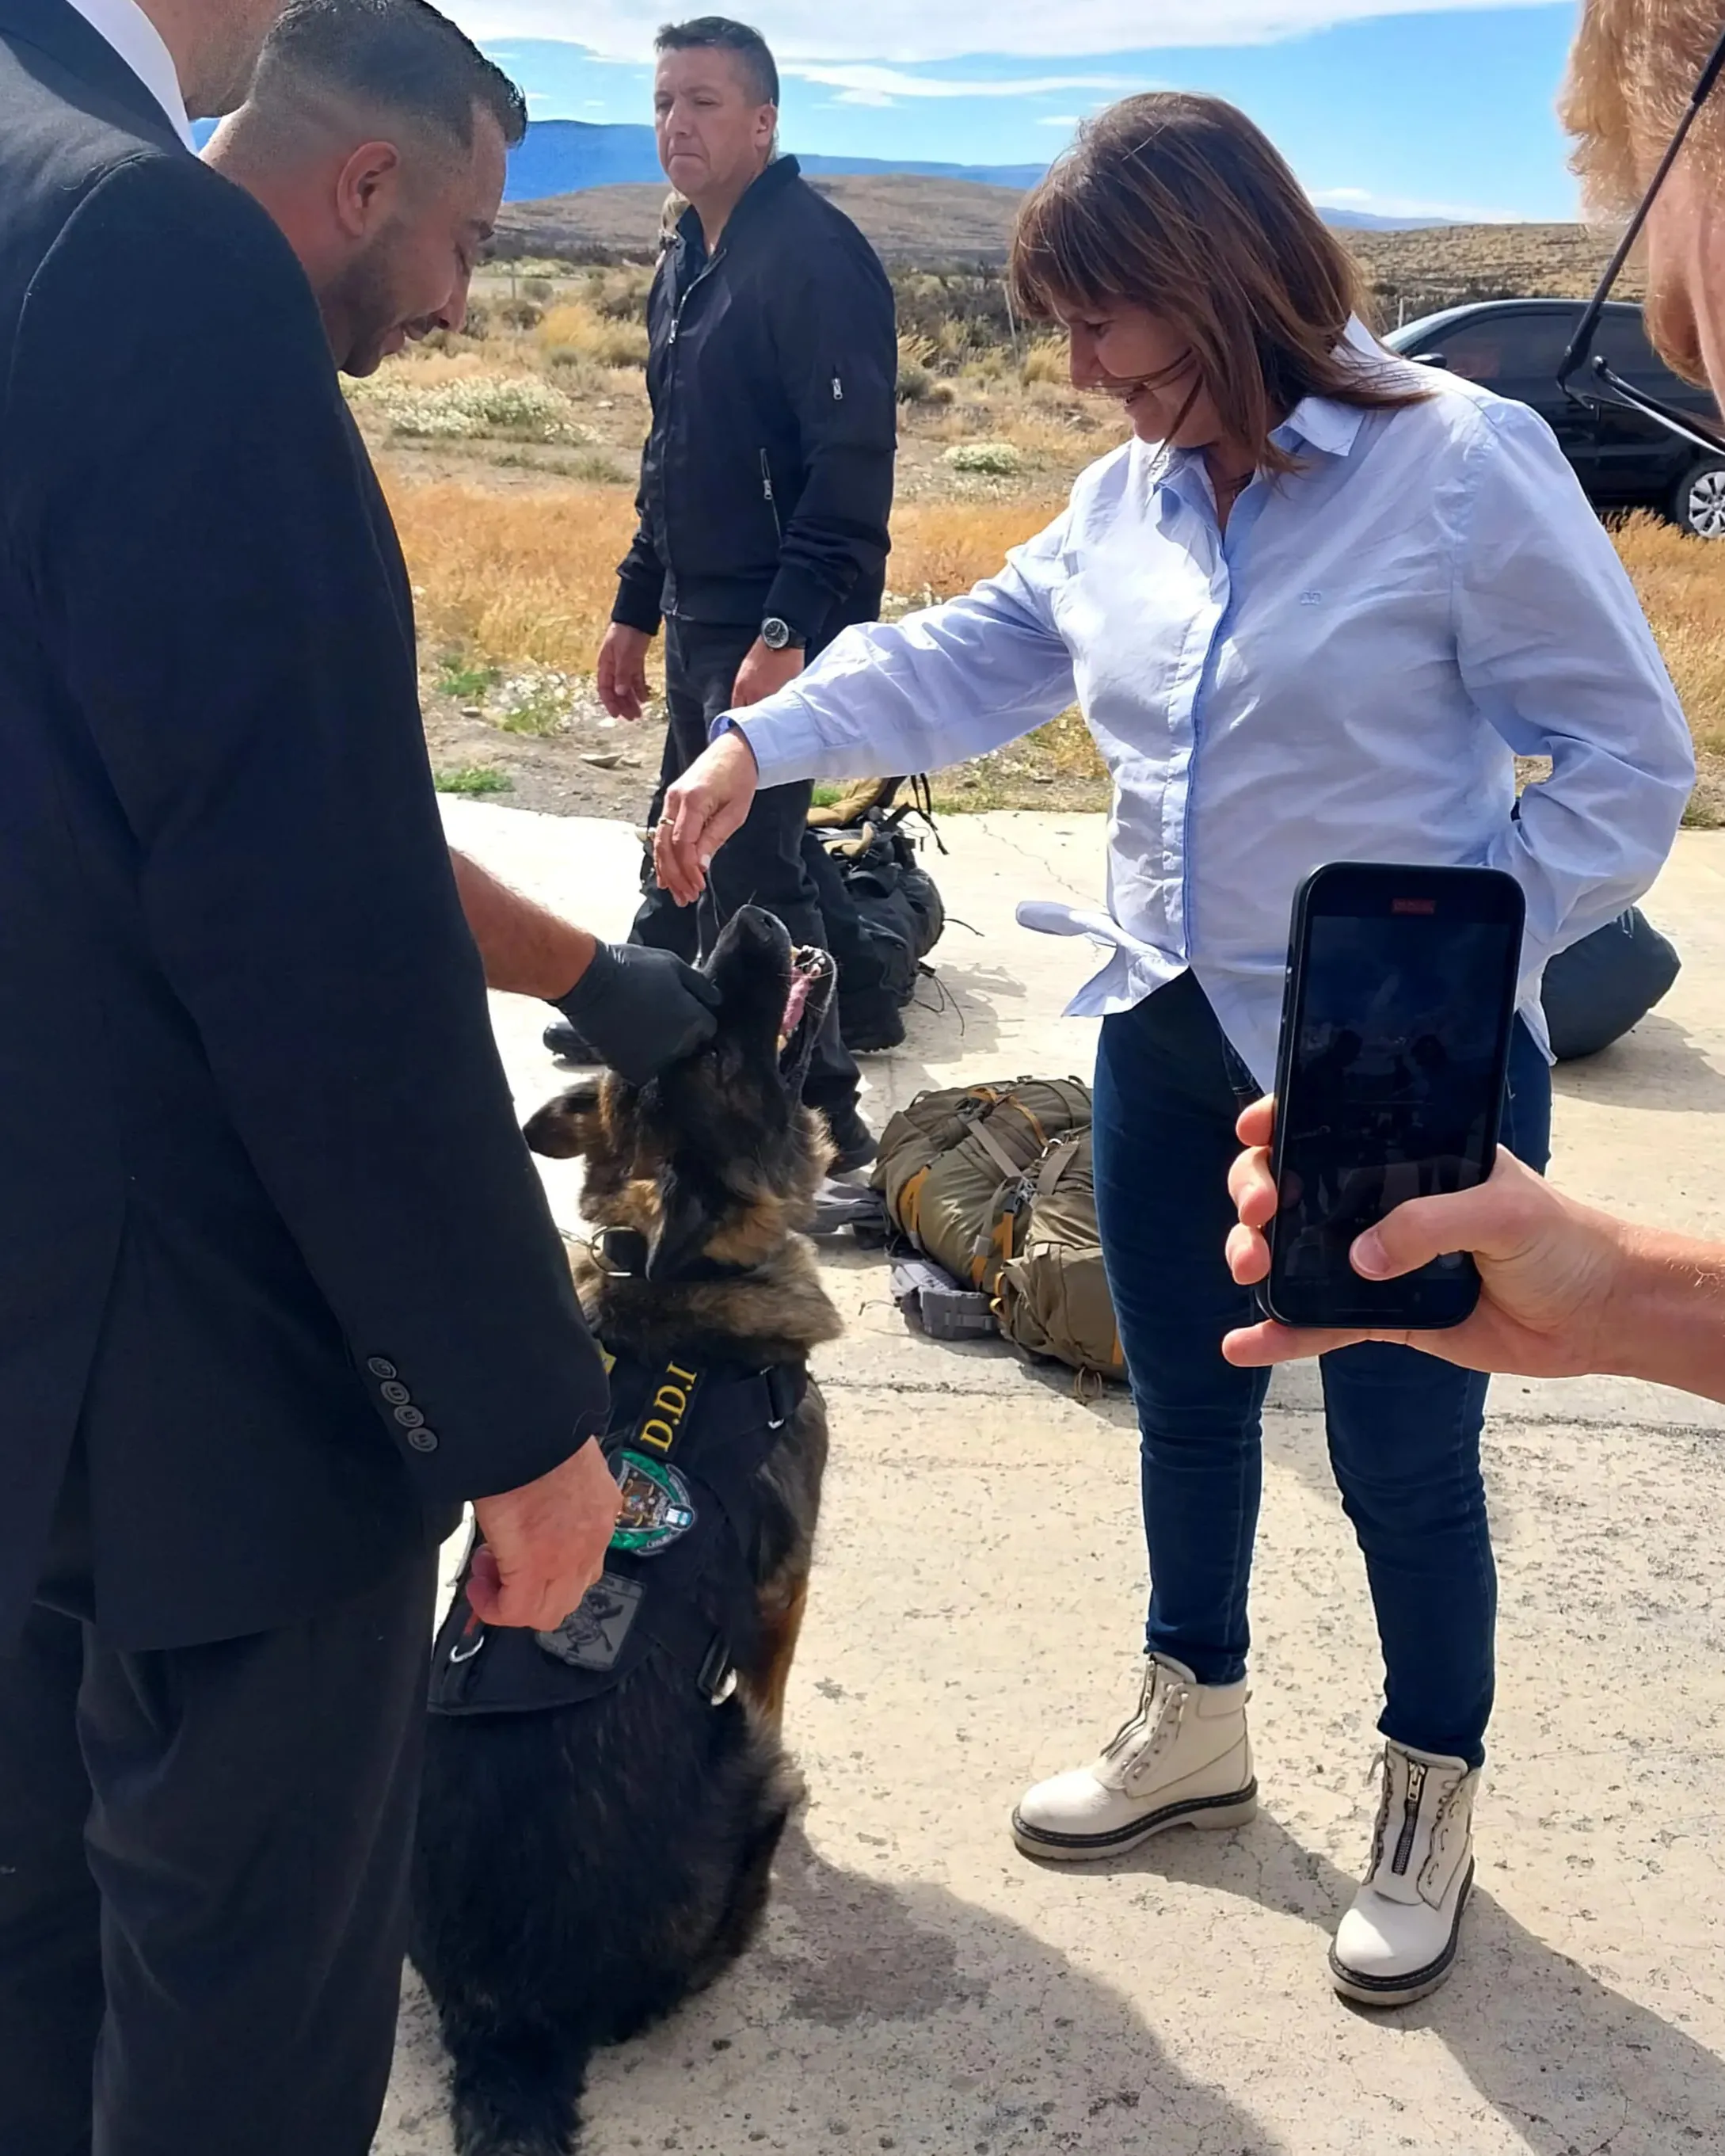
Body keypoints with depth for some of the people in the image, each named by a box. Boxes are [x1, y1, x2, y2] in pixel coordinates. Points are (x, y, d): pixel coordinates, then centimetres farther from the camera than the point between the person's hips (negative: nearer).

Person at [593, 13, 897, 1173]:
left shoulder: (814, 253, -14)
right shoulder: (687, 260, 15)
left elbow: (851, 462, -22)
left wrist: (786, 632, -27)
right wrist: (635, 610, 22)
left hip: (776, 629, -9)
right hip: (699, 618, 9)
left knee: (755, 860, -6)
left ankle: (821, 1112, 4)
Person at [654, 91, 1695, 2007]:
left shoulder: (1460, 465, -16)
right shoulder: (1126, 498, 4)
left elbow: (1626, 760, -13)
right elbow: (970, 656, 15)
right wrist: (763, 741, 1)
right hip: (1172, 1042, 7)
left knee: (1401, 1455, 8)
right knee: (1184, 1409, 20)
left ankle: (1431, 1805, 34)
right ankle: (1192, 1730, 44)